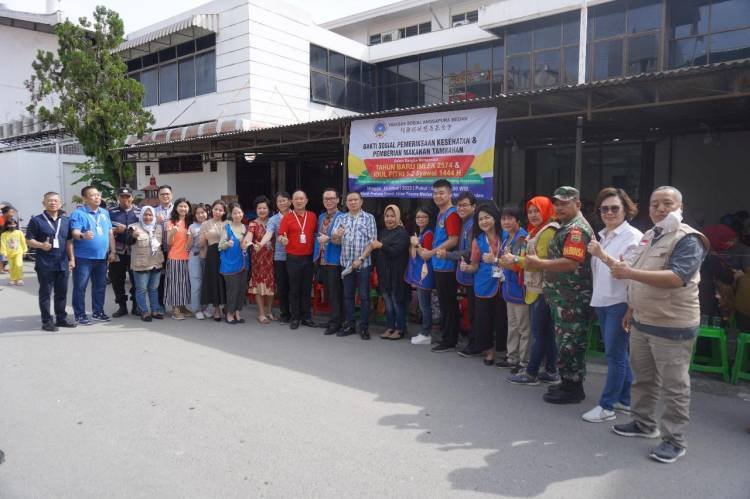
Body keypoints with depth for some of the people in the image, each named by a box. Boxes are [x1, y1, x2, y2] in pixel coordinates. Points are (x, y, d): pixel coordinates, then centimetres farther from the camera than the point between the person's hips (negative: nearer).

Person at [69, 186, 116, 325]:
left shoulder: (105, 213, 13)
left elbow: (110, 233, 14)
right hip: (83, 257, -6)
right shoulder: (78, 213, -6)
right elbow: (74, 232, -17)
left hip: (102, 257, 6)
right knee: (80, 287, -2)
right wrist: (83, 235, -40)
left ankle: (98, 312, 25)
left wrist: (112, 251, 8)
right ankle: (80, 315, 5)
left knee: (100, 286, 13)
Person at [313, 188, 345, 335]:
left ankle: (335, 323, 7)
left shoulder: (342, 217, -9)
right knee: (329, 292, 14)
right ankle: (333, 318, 24)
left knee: (335, 293, -1)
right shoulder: (321, 217, 15)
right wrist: (316, 256, 13)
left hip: (334, 260, -7)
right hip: (322, 260, 7)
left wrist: (329, 239, -24)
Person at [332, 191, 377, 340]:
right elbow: (335, 241, 3)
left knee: (364, 296, 2)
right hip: (346, 263, 3)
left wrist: (360, 259, -13)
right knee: (348, 295, 10)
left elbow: (372, 241, -6)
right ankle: (349, 325, 20)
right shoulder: (341, 219, 9)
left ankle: (364, 327, 10)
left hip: (363, 263, -3)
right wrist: (336, 236, -22)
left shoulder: (369, 218, 0)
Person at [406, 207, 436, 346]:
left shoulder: (429, 233, -12)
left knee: (424, 305, -4)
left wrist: (416, 244, -12)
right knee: (421, 304, 13)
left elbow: (426, 256, -17)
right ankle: (424, 332, 20)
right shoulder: (418, 233, 17)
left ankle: (426, 335, 4)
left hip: (424, 274, -9)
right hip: (418, 273, 9)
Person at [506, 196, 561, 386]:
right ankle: (551, 371, 19)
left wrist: (515, 260, -15)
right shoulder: (538, 231, 18)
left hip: (542, 290, -10)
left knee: (538, 333, -3)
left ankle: (531, 373, 4)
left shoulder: (548, 232, -14)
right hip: (537, 288, 10)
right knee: (548, 332, 12)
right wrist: (513, 261, 7)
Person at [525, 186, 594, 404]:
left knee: (569, 343, -2)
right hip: (564, 297, 10)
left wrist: (539, 264, -23)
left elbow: (571, 263, -27)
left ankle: (573, 388, 8)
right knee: (566, 342, 16)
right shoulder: (567, 226, 18)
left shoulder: (576, 229, -16)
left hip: (571, 299, -10)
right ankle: (568, 383, 27)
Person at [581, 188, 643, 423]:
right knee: (617, 353, 15)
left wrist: (603, 255, -30)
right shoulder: (602, 236, 14)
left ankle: (607, 406, 5)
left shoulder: (633, 236, -8)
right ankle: (624, 400, 27)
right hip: (602, 301, 8)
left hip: (620, 302, -7)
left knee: (614, 354, -3)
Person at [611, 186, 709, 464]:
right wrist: (631, 309, 20)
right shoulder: (648, 237, 13)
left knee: (674, 386, 2)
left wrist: (630, 272, -31)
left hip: (672, 326, -8)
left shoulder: (688, 239, -14)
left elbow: (677, 278, -28)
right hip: (642, 322, 8)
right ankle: (644, 423, 34)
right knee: (643, 378, 19)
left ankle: (674, 440, 13)